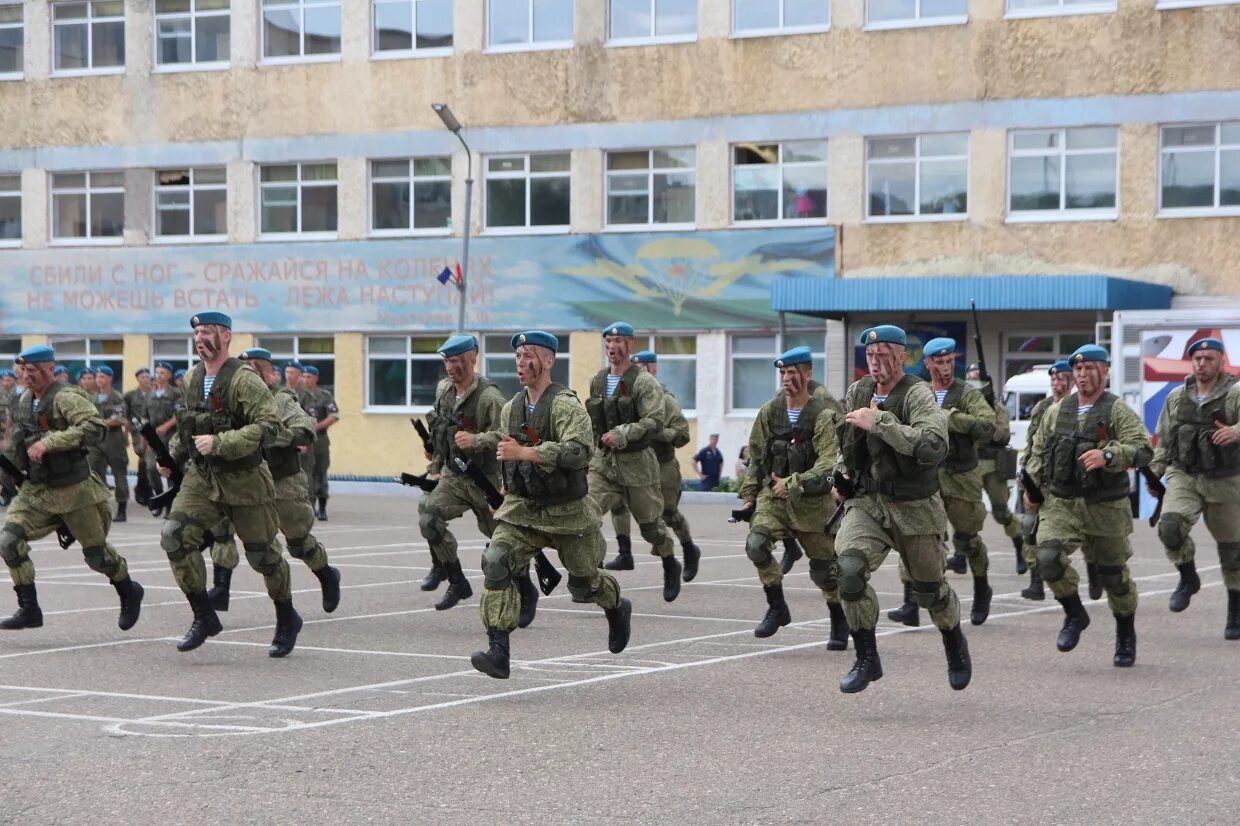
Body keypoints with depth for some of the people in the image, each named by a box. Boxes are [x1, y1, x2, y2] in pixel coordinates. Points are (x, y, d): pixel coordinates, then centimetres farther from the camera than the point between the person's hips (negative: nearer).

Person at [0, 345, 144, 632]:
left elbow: (95, 428, -32)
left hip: (73, 489, -7)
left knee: (96, 553, 5)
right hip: (36, 490, 7)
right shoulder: (25, 401, 8)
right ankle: (29, 609, -5)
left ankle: (129, 594, 34)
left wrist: (48, 443, -33)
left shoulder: (66, 398, -17)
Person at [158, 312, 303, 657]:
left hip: (244, 480, -5)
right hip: (200, 477, 5)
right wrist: (172, 454, 11)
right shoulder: (192, 380, 6)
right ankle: (204, 617, -4)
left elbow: (269, 425, -26)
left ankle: (287, 620, 30)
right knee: (174, 536, -15)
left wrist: (219, 443, -30)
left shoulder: (244, 380, -16)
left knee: (262, 553, 5)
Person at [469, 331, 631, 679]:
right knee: (496, 562, -21)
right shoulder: (510, 408, 5)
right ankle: (498, 653, -24)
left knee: (584, 583, 12)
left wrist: (524, 452, -36)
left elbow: (578, 452, -32)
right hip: (521, 507, 5)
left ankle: (618, 609, 50)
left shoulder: (565, 405, -17)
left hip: (567, 511, -4)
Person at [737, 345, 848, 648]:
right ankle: (777, 608, -5)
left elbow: (828, 465, -19)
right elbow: (755, 456, 13)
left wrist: (792, 484, -26)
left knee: (823, 567, 6)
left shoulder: (824, 416, -11)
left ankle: (839, 623, 30)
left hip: (813, 501, -3)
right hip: (773, 495, 3)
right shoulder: (769, 412, 3)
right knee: (756, 544, -23)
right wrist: (748, 496, 10)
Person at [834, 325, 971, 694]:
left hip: (914, 508, -4)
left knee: (929, 589, 11)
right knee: (849, 569, -22)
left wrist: (879, 422, -32)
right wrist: (842, 473, 12)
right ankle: (867, 660, -8)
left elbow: (933, 448, -33)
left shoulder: (918, 395, -15)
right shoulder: (857, 392, 5)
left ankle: (955, 645, 43)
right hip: (865, 502, 4)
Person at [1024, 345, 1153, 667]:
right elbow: (1038, 450, 20)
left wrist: (1108, 456, -31)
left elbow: (1143, 449, -16)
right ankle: (1074, 615, 4)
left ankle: (1126, 637, 29)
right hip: (1061, 504, 3)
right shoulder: (1056, 411, 11)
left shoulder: (1117, 411, -4)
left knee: (1114, 574, 7)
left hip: (1106, 507, -3)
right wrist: (1032, 486, 10)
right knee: (1048, 558, -20)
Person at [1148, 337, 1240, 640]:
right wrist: (1154, 473, 10)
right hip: (1184, 477, 2)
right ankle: (1188, 578, 2)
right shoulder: (1177, 398, 9)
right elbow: (1164, 440, 17)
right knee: (1170, 526, -24)